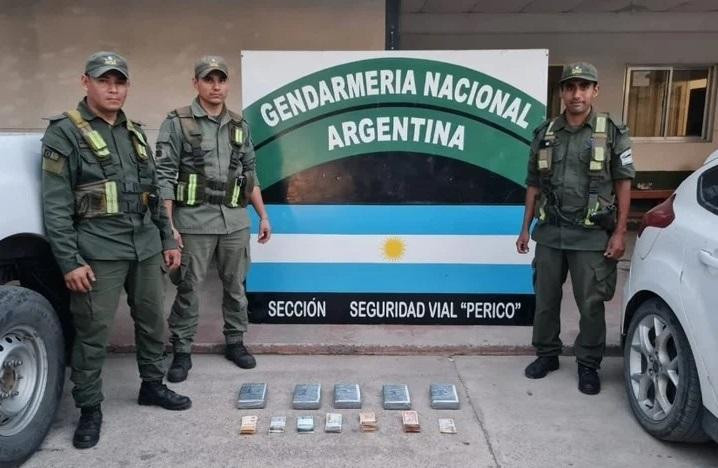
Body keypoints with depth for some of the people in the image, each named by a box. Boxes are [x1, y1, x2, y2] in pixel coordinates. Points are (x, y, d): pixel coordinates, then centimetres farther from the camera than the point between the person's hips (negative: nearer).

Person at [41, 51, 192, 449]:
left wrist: (167, 239, 14)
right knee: (92, 331, 1)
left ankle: (152, 385, 32)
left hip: (146, 246, 6)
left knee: (152, 320, 14)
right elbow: (55, 205, -9)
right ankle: (89, 408, 17)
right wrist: (69, 261, -14)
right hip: (98, 251, -6)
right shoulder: (64, 133, -4)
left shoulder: (134, 132, 15)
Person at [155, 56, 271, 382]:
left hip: (235, 220, 4)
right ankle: (182, 352, 18)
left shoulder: (239, 126, 11)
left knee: (235, 285, 13)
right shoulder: (177, 123, -2)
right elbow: (164, 175, -7)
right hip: (193, 220, -4)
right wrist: (167, 224, -13)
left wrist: (263, 216, 13)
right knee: (188, 289, 4)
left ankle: (235, 342, 29)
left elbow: (250, 174, 16)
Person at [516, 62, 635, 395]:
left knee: (591, 303, 4)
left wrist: (620, 232, -7)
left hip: (592, 236, -3)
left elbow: (623, 184, -1)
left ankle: (588, 365, 21)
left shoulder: (612, 133, -2)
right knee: (545, 298, 12)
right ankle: (547, 354, 29)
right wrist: (525, 228, 8)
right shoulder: (544, 134, 6)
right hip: (549, 233, 3)